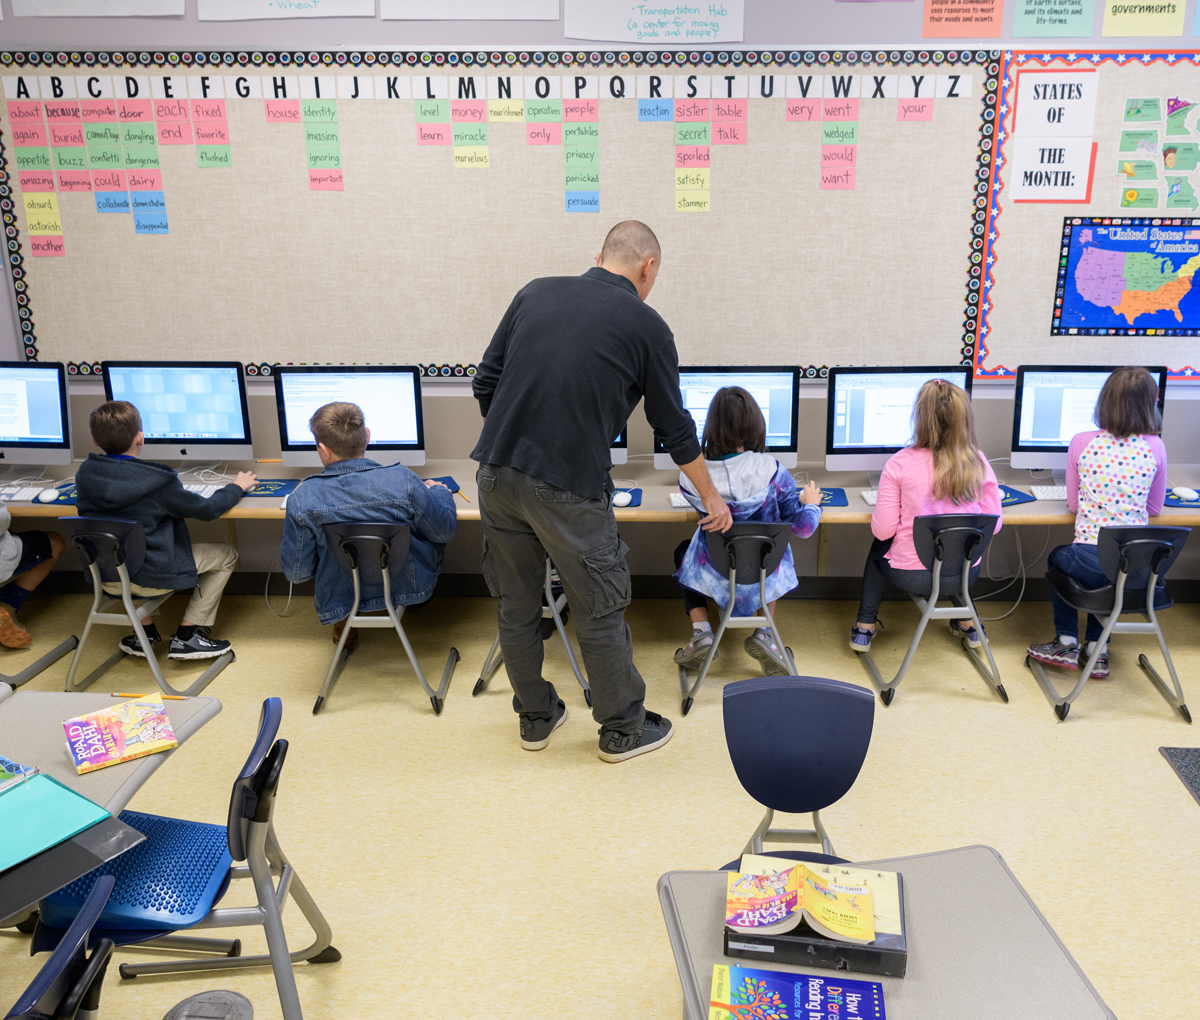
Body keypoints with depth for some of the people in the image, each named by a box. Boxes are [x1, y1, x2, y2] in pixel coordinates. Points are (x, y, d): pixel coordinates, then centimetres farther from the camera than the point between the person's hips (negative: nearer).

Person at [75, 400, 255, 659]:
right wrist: (237, 486, 7)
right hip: (150, 577, -6)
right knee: (226, 554, 11)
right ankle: (185, 637, 10)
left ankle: (146, 632, 29)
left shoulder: (85, 473, -4)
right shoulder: (158, 482, -20)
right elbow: (207, 509, -11)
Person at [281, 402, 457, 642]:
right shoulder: (402, 480, -25)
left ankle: (343, 624, 31)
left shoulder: (303, 499, -23)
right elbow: (445, 530, -10)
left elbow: (296, 572, -13)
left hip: (341, 601, 1)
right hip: (409, 590, -1)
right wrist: (439, 492, 12)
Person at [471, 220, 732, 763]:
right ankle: (623, 729, 27)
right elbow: (674, 428, 8)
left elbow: (485, 384, 11)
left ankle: (535, 718, 34)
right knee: (600, 610, 11)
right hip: (568, 488, -4)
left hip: (497, 472, 5)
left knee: (517, 604, 18)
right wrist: (710, 496, 22)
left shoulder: (535, 293, 11)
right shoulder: (646, 326, 1)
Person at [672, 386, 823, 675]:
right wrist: (811, 503, 7)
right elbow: (802, 527, -14)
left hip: (714, 573, 0)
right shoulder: (772, 471, -21)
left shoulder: (690, 476, -18)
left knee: (683, 552, 35)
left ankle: (701, 632, 19)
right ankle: (763, 632, 17)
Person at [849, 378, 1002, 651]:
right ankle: (967, 621, 45)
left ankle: (864, 628, 31)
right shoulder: (979, 463, -8)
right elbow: (993, 525, -1)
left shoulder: (900, 464, -16)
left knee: (879, 548, 31)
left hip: (910, 575, -3)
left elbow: (882, 531, -14)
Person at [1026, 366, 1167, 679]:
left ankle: (1067, 644, 33)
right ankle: (1096, 651, 31)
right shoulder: (1155, 448, -2)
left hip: (1092, 562, -2)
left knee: (1057, 557, 32)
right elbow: (1155, 508, 11)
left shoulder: (1081, 444, -5)